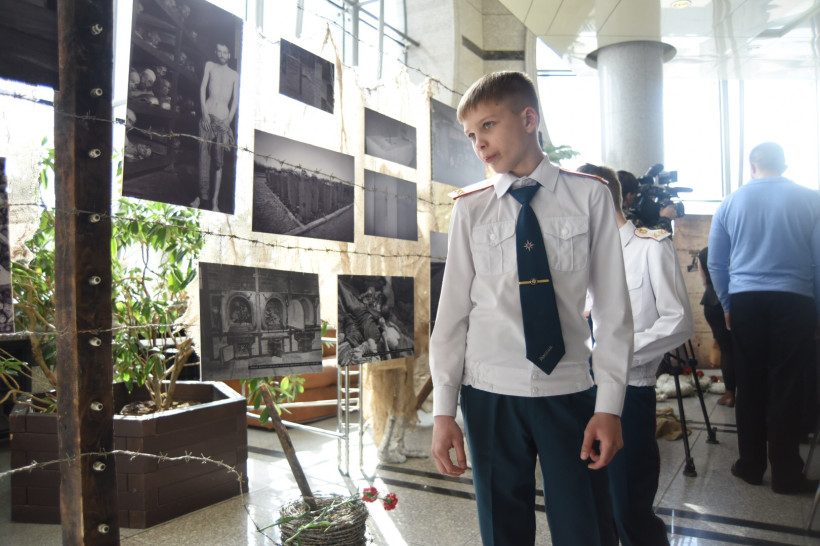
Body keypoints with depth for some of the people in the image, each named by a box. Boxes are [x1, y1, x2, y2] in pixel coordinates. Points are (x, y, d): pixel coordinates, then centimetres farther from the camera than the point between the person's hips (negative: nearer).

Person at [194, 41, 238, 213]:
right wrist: (204, 112, -7)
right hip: (207, 116, 0)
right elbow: (203, 88, 6)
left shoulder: (234, 74, 16)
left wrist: (229, 121, -5)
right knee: (204, 157, -3)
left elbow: (235, 99, 9)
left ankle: (215, 200, -3)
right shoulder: (210, 65, 15)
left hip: (223, 118, 0)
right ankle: (203, 196, 4)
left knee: (219, 161, -3)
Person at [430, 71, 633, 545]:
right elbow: (453, 310, 2)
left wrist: (610, 404, -5)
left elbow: (613, 305, -1)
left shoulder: (589, 196, 0)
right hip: (489, 394, 1)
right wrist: (443, 409, 0)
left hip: (570, 392, -1)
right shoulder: (471, 208, 3)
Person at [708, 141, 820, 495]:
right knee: (786, 387, 3)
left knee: (749, 385, 10)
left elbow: (715, 262, 8)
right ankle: (786, 475, 10)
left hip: (745, 301, 2)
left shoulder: (730, 203, 6)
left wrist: (727, 304, 18)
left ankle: (750, 466, 19)